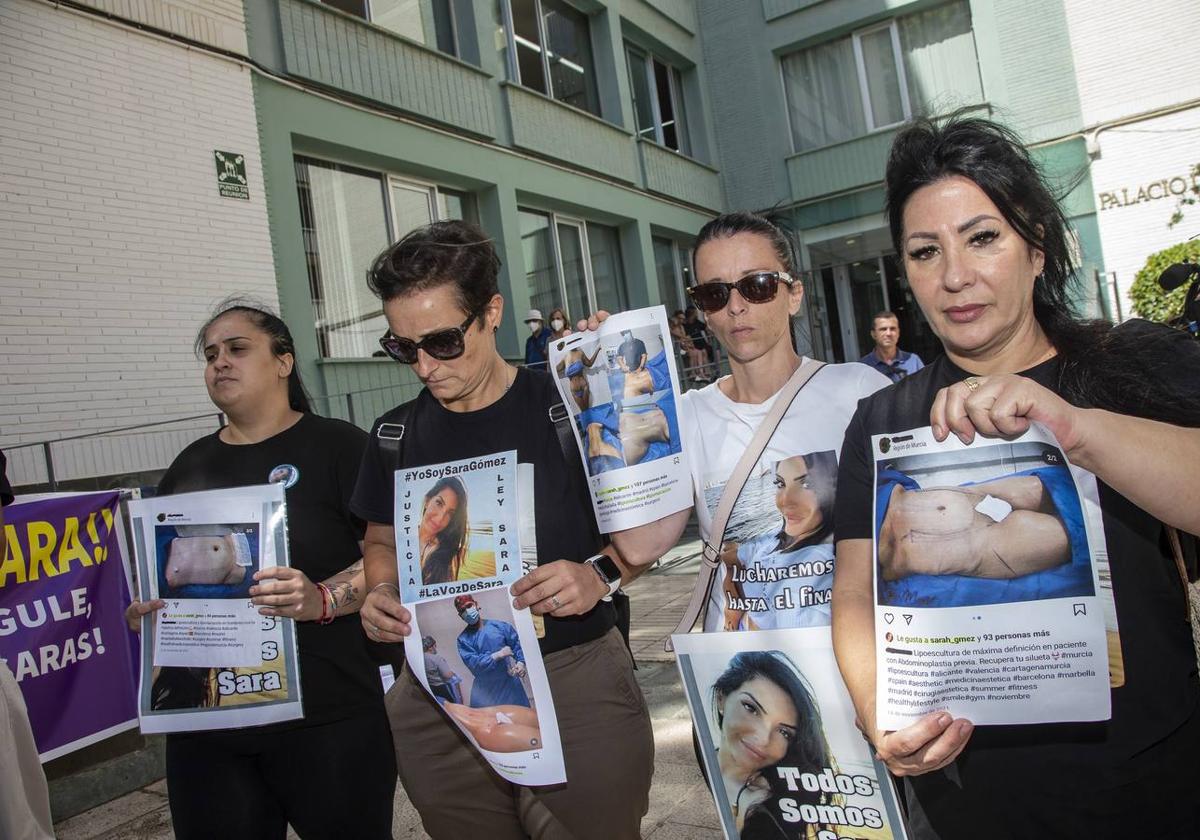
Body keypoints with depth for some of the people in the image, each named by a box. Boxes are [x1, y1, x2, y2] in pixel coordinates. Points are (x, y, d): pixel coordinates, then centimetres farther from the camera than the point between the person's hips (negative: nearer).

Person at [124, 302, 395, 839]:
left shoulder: (336, 446, -5)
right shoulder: (191, 465, 13)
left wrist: (324, 599, -27)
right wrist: (141, 613, 0)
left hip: (322, 715, -5)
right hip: (202, 719, 5)